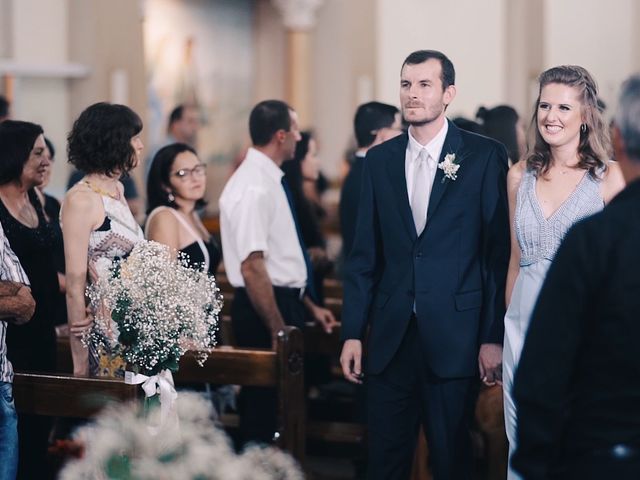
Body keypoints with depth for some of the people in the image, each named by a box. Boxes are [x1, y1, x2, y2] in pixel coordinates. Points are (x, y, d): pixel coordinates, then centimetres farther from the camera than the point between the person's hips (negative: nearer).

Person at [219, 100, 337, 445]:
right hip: (264, 310, -10)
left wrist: (310, 306, 21)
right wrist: (278, 329, -22)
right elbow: (252, 267, -23)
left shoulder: (271, 180, 11)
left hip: (286, 300, 10)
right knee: (264, 410, -2)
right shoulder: (253, 187, -19)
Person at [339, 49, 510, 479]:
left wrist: (494, 336, -8)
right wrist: (353, 332, 5)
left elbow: (500, 251, -5)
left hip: (455, 338, -3)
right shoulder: (380, 160, 9)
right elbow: (365, 254, 10)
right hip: (391, 336, 3)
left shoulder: (485, 157, -3)